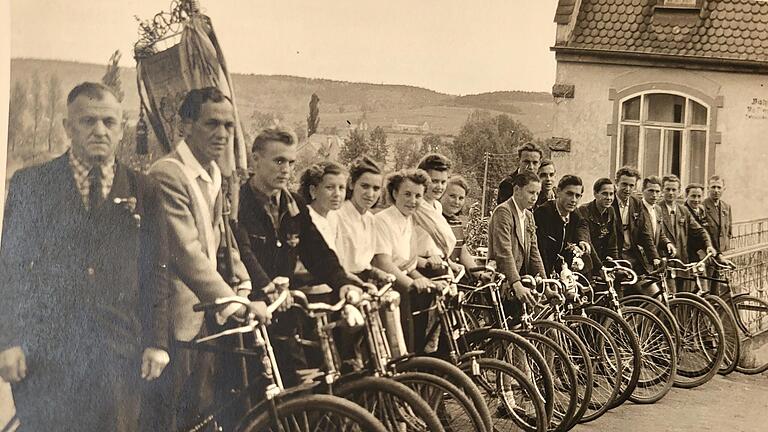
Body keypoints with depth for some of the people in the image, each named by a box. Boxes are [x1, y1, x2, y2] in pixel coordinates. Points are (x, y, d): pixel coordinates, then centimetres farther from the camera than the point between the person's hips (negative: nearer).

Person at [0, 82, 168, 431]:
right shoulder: (29, 183, 4)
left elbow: (154, 271, 6)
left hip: (119, 355, 1)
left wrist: (157, 342, 2)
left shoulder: (143, 192, 5)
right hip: (43, 357, -1)